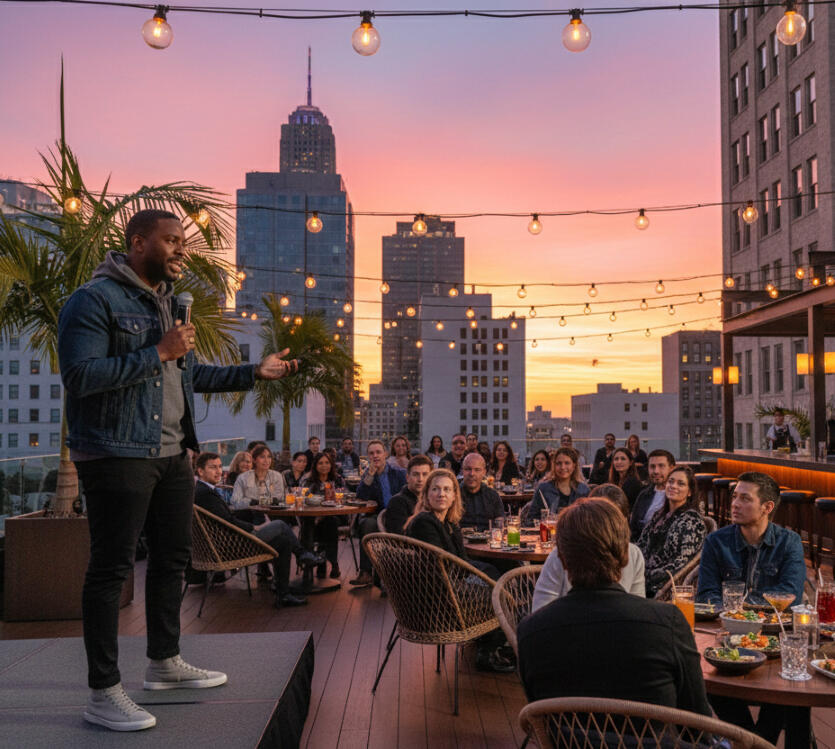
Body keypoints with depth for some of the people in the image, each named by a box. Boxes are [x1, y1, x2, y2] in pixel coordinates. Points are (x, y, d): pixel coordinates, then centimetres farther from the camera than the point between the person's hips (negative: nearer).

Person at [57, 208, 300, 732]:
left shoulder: (169, 302, 18)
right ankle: (104, 692, 7)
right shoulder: (94, 300, -10)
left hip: (173, 453, 9)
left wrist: (254, 372, 16)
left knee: (173, 556, 15)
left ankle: (166, 662, 31)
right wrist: (158, 352, -21)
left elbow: (189, 373, 22)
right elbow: (80, 375, -20)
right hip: (118, 454, -9)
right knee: (112, 568, -3)